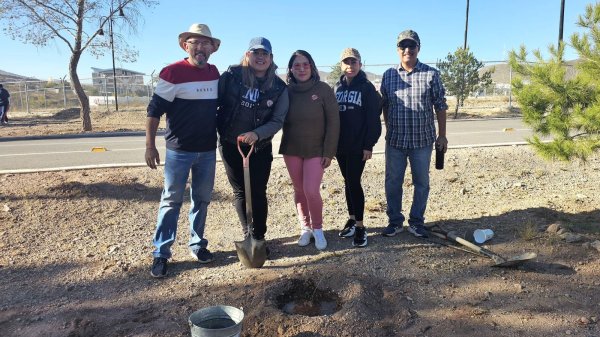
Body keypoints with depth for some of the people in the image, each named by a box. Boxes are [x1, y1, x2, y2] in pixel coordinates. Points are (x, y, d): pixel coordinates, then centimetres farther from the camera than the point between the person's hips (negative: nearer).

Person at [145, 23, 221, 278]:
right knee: (172, 201, 1)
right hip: (179, 150, -5)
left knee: (202, 199, 13)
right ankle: (161, 253, 11)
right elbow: (154, 110, -10)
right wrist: (150, 146, -13)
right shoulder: (172, 72, -11)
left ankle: (197, 244, 27)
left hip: (208, 150, 5)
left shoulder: (214, 73, 6)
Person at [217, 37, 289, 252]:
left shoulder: (278, 87, -5)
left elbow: (277, 121, -7)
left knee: (258, 193, 3)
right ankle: (248, 235, 24)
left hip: (260, 147, 0)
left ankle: (259, 237, 19)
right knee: (240, 192, 9)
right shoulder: (231, 76, -7)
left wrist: (256, 134, -24)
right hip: (230, 145, 0)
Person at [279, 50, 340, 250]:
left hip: (316, 150, -2)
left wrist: (329, 152, -10)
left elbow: (333, 122, -7)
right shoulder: (286, 91, 0)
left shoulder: (323, 89, -7)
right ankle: (305, 228, 26)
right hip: (291, 150, 3)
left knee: (311, 191, -9)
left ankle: (318, 229, 14)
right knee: (299, 190, 8)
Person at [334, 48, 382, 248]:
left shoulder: (367, 87, -5)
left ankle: (360, 226, 1)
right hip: (340, 145, 5)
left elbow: (373, 118, -9)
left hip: (358, 146, -5)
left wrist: (369, 145, -14)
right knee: (348, 182, 12)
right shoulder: (337, 88, 11)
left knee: (353, 182, -8)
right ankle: (352, 220, 24)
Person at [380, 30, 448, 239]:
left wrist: (442, 135, -1)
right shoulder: (388, 75, 3)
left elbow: (440, 106, 0)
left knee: (422, 183, 9)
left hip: (423, 140, -1)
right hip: (395, 140, 1)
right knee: (392, 182, 8)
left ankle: (416, 222, 23)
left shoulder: (431, 74, -2)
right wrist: (389, 130, 11)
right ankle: (395, 221, 22)